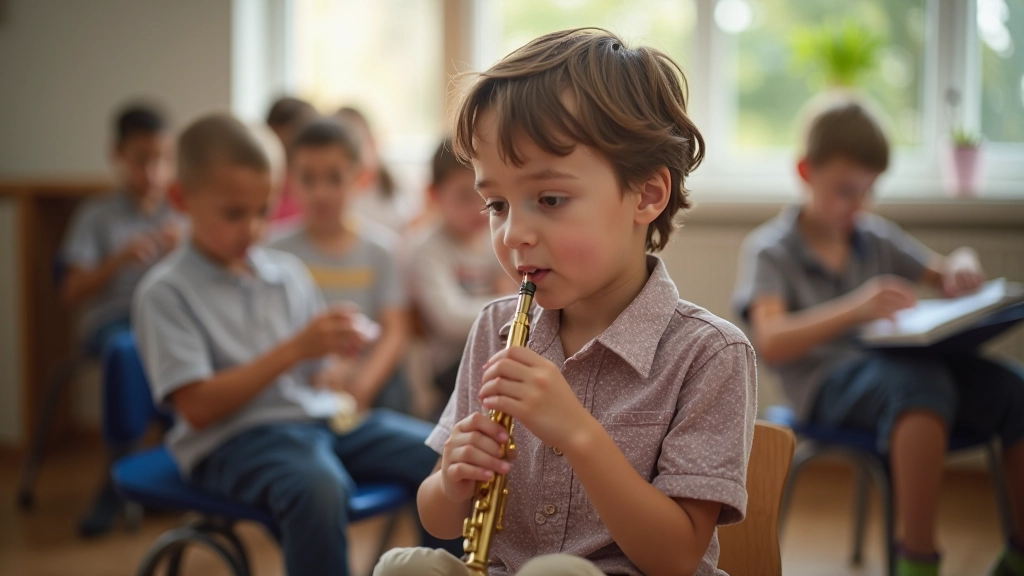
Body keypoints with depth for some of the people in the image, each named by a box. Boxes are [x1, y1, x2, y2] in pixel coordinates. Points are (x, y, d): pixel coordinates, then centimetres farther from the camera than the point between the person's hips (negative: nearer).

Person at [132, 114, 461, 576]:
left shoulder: (290, 273, 14)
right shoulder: (165, 292, -2)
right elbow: (198, 408, -12)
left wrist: (337, 347, -5)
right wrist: (293, 350, -17)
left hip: (322, 415, 6)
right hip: (236, 434, -6)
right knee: (318, 488, -40)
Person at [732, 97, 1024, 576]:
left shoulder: (875, 237, 18)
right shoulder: (770, 250, 1)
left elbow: (942, 272, 29)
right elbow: (770, 343, -16)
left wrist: (961, 268, 3)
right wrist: (854, 308, -31)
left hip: (893, 362, 6)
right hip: (829, 380, -6)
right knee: (923, 385, -39)